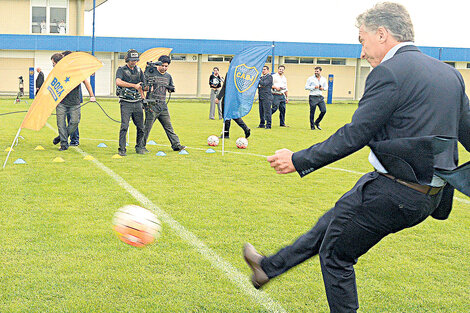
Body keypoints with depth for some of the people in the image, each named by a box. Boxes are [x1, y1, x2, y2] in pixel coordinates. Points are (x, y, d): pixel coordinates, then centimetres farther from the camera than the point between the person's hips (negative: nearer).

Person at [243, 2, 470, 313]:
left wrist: (299, 160, -9)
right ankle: (269, 267, 38)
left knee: (336, 255, 11)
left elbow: (355, 135, -18)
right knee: (333, 221, 23)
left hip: (392, 193, -9)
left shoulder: (390, 72, -16)